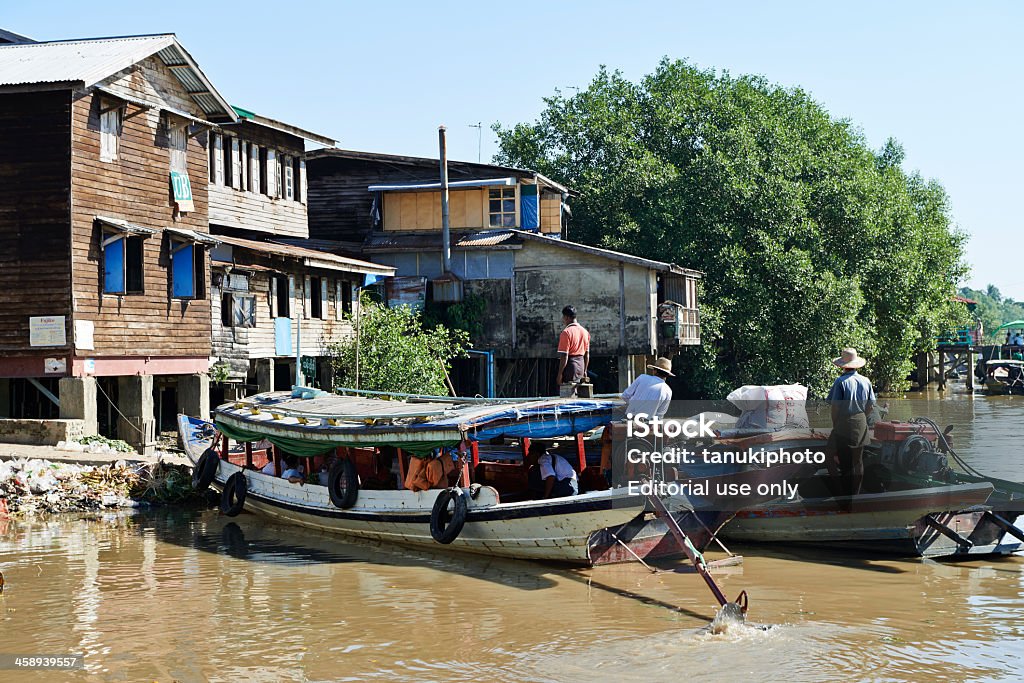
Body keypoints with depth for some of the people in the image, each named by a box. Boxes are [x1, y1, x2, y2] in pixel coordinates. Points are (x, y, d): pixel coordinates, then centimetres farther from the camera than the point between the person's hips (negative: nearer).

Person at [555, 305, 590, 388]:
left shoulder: (566, 332, -13)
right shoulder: (585, 331, 11)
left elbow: (564, 356, -16)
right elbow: (587, 354, 15)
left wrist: (560, 374, -12)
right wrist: (585, 370, 23)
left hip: (570, 366, -7)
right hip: (581, 365, 7)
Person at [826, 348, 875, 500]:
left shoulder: (841, 381, -12)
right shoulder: (866, 381, 4)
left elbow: (835, 406, -11)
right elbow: (871, 406, 8)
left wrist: (834, 425, 2)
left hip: (844, 425, -5)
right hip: (861, 425, 5)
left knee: (845, 463, -1)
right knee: (858, 462, 12)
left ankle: (847, 497, 0)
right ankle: (856, 494, 18)